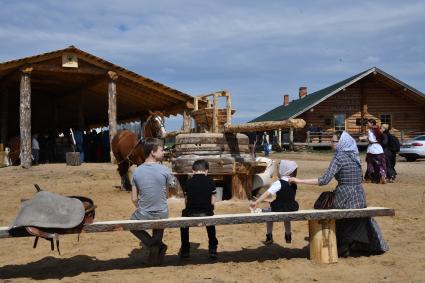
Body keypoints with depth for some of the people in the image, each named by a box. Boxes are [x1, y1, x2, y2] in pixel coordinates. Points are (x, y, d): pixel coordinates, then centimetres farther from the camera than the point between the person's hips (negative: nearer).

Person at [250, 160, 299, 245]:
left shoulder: (279, 183, -17)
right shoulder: (293, 184, 3)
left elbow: (267, 193, -27)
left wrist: (256, 202, -30)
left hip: (279, 209, -6)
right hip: (292, 209, 6)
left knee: (267, 212, 23)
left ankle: (269, 236, 21)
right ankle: (288, 236, 52)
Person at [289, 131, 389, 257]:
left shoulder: (339, 157, -14)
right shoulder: (355, 156, 7)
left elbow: (324, 180, -21)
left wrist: (299, 181, -20)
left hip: (344, 200, -6)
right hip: (360, 198, 7)